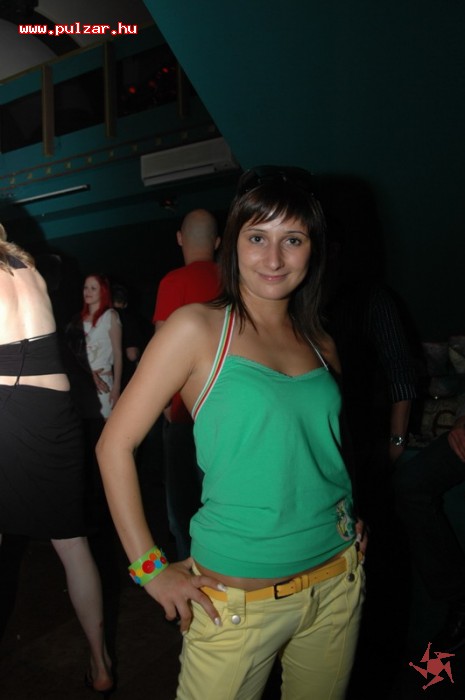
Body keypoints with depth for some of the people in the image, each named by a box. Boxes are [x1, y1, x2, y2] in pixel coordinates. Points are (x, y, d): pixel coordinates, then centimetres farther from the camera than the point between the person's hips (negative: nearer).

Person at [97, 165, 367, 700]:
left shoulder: (320, 344, 3)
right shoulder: (198, 328, -12)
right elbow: (114, 444, -12)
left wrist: (351, 518, 6)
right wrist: (150, 569, -11)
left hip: (338, 583, 5)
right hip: (238, 601, -5)